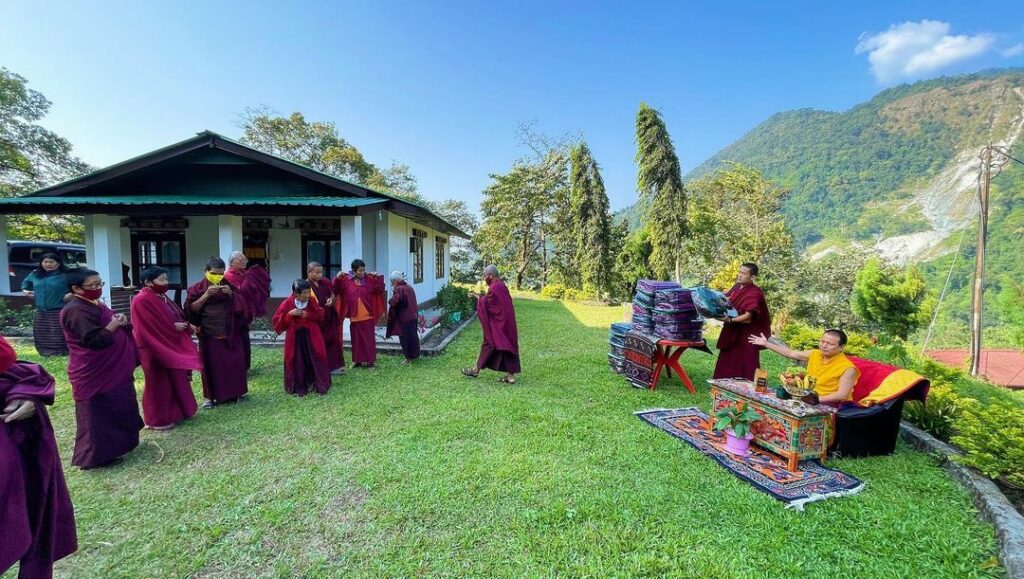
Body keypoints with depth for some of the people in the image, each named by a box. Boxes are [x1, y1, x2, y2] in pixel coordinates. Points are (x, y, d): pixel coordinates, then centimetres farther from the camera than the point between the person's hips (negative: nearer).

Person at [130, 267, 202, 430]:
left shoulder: (162, 297, 11)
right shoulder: (141, 301, -17)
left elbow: (176, 316, 16)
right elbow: (149, 328, -22)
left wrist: (186, 325, -2)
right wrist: (174, 327, -15)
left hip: (172, 346, 9)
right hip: (155, 348, -9)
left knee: (175, 380, 16)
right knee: (159, 384, 1)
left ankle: (174, 413, 29)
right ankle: (158, 420, 14)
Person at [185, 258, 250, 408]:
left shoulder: (229, 285, 6)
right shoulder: (197, 288, 1)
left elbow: (241, 304, 5)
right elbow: (191, 309, -7)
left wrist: (231, 294, -13)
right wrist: (206, 295, -18)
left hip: (230, 333, 2)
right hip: (209, 334, -2)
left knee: (233, 363, 4)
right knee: (211, 365, 3)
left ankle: (234, 392, 17)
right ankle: (210, 396, 14)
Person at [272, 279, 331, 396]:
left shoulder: (312, 302, -2)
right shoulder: (287, 304, -6)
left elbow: (320, 315, -1)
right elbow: (277, 321, -3)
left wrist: (307, 315, -14)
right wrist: (289, 315, -18)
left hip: (311, 336, 1)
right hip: (295, 338, -1)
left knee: (316, 361, 1)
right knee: (297, 363, 3)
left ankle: (321, 385, 11)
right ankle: (299, 388, 15)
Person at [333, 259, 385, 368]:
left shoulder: (370, 279, -1)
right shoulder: (346, 280, -1)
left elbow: (379, 290, -1)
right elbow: (335, 290, -3)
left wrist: (378, 278, -13)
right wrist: (337, 278, -17)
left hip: (367, 315, -1)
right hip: (354, 315, 1)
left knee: (369, 339, 3)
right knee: (356, 339, 11)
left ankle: (370, 360, 10)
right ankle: (358, 360, 21)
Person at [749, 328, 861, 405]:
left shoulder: (848, 368, -14)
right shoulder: (815, 354, 4)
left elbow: (842, 395, -18)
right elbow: (790, 353, 13)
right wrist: (766, 344, 12)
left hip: (830, 404, -6)